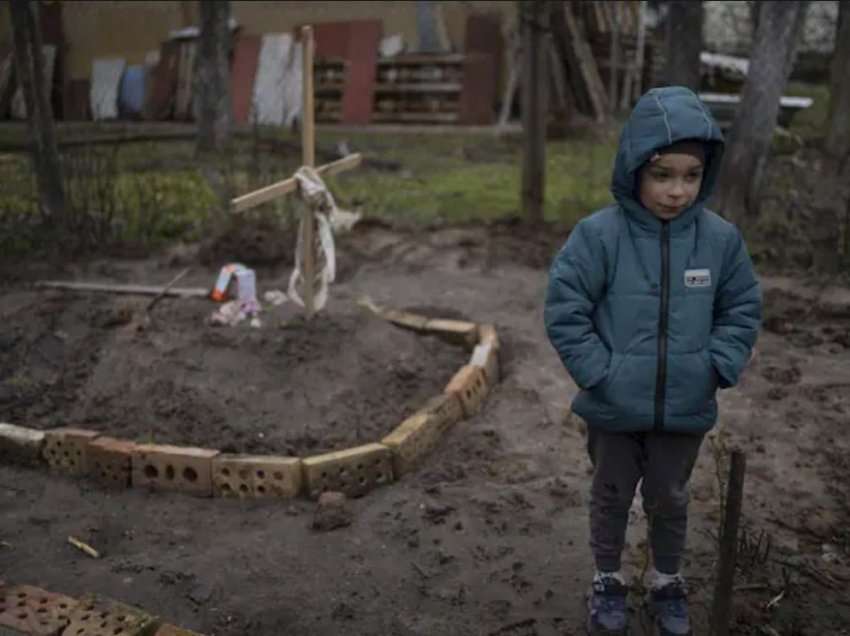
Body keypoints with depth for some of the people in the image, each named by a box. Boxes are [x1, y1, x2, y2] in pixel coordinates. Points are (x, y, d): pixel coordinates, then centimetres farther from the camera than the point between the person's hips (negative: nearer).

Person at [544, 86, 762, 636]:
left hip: (685, 408, 2)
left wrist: (717, 368, -8)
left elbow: (742, 310, 3)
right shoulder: (599, 235, -18)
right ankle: (609, 581, 40)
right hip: (614, 407, -2)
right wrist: (597, 372, -17)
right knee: (611, 496, 18)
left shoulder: (721, 239, -9)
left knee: (669, 500, 22)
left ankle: (669, 583, 44)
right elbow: (564, 310, -14)